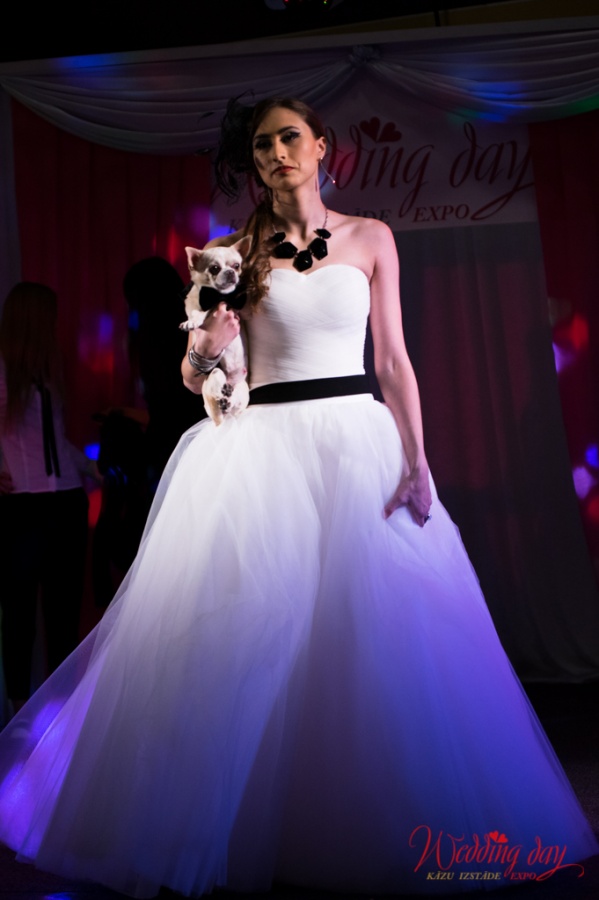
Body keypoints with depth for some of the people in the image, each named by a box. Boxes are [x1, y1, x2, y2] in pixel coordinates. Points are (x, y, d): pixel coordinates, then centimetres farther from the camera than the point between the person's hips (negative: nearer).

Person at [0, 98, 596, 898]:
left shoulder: (370, 239, 10)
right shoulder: (238, 252, 8)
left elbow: (394, 360, 7)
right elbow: (195, 377, 6)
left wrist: (417, 459, -2)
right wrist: (205, 349, -17)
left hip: (359, 441, 1)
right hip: (264, 448, 0)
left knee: (374, 630, -1)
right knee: (253, 626, -3)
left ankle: (377, 825, 18)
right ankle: (250, 824, 14)